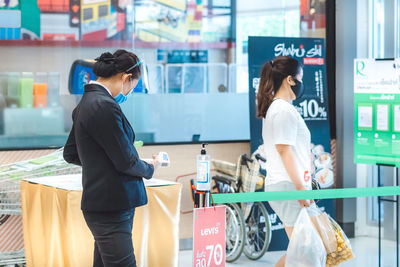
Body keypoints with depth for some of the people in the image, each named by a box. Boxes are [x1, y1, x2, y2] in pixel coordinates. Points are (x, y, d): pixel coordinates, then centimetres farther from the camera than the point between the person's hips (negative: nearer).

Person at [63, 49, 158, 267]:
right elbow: (126, 162, -16)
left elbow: (70, 154, 21)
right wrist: (150, 168, 3)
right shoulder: (104, 106, -19)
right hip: (111, 208, -10)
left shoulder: (86, 103, 12)